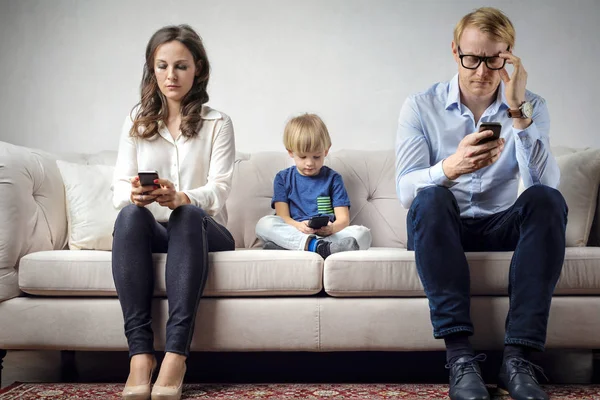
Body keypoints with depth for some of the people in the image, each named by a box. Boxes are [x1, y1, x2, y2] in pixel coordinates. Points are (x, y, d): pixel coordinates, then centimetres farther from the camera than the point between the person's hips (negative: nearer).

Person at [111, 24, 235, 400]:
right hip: (149, 231, 2)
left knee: (188, 215, -36)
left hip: (202, 230, -1)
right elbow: (119, 186, 1)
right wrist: (134, 194, -25)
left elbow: (219, 190, -10)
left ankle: (176, 355, -42)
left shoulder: (217, 123, 4)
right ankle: (140, 353, -39)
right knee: (130, 214, -33)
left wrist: (180, 198, -33)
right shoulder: (137, 121, 11)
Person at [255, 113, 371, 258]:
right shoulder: (283, 178, 12)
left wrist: (331, 228, -22)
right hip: (292, 233, -1)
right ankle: (316, 246, -41)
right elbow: (283, 217, 1)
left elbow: (343, 218, 4)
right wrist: (298, 226, -23)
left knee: (363, 233, -27)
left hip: (328, 235, 1)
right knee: (264, 224, -27)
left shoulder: (333, 178, 11)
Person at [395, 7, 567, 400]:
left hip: (501, 227, 2)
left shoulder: (531, 107, 0)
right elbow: (406, 190, -16)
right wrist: (450, 167, -37)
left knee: (548, 201, -27)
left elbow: (545, 184, -17)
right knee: (431, 198, -33)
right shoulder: (421, 106, -4)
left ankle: (518, 358, -30)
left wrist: (518, 112, -25)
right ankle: (460, 356, -35)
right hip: (440, 231, -1)